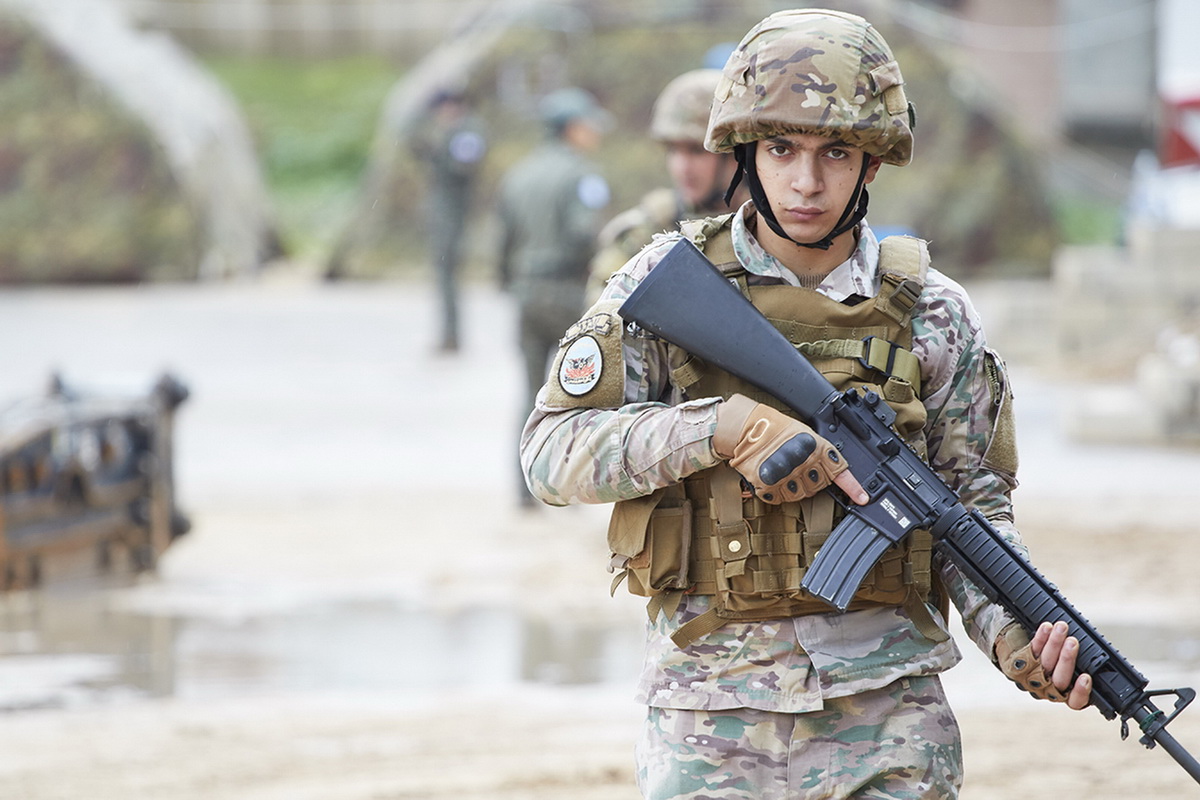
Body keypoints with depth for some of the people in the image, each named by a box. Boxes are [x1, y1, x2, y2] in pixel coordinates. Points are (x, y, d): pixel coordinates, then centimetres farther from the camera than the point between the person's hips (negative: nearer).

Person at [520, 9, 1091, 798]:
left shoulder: (934, 315, 5)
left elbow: (972, 504, 8)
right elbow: (552, 450, -4)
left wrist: (1015, 632, -11)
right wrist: (727, 428, -17)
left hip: (885, 710, 0)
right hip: (711, 716, 0)